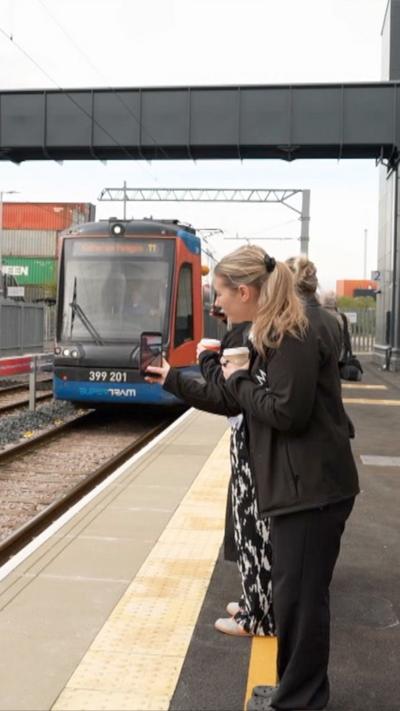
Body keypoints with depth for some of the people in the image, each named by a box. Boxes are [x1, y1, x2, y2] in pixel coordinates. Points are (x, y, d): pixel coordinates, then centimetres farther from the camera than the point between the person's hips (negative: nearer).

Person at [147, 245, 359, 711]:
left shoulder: (295, 338, -17)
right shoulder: (273, 337, 14)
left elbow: (287, 413, -24)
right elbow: (238, 404, 17)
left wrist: (238, 381, -11)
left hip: (312, 489, -10)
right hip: (296, 485, 10)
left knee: (299, 594, 1)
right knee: (294, 591, 18)